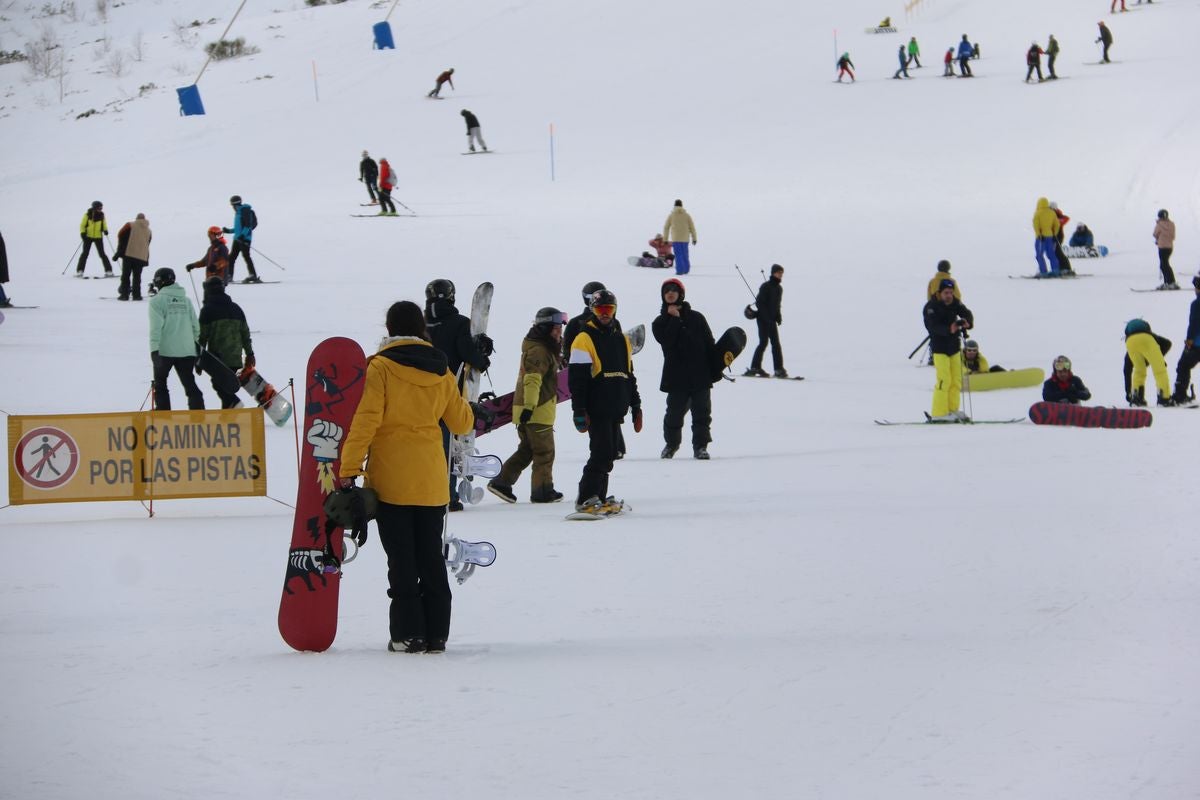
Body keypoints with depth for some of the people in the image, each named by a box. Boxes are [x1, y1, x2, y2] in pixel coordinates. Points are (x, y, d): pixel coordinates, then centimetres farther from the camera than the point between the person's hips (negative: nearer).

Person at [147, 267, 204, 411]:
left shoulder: (157, 301, -5)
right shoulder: (186, 300, 11)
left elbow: (156, 327, -14)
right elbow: (195, 326, 12)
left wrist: (154, 349, -16)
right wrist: (195, 346, 20)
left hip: (165, 350, -4)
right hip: (187, 350, 4)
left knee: (160, 383, 10)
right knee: (189, 383, 7)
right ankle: (198, 411, -4)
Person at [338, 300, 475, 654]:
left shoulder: (381, 367, -8)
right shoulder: (441, 371, 5)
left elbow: (366, 421, -16)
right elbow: (461, 423, 15)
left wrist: (349, 469, -14)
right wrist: (467, 409, 38)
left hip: (391, 479, -4)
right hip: (432, 481, 4)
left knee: (401, 559, 0)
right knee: (432, 558, 11)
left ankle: (408, 633, -3)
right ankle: (436, 633, 11)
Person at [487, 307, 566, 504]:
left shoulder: (544, 348, 18)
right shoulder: (539, 351, -15)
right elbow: (533, 379, -27)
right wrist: (529, 405, -34)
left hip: (528, 409, 10)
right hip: (538, 411, -10)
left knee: (527, 450, 15)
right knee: (544, 451, 0)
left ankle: (501, 482, 12)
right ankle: (542, 491, 6)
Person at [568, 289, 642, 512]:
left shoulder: (622, 341, 18)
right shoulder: (585, 339, -4)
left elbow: (629, 376, 24)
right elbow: (576, 379, -9)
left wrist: (636, 407, 20)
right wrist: (579, 411, -15)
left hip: (616, 410, 7)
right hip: (596, 409, -7)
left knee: (608, 456, 8)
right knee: (602, 454, -15)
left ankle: (599, 498, 13)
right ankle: (585, 499, -12)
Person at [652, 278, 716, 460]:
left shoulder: (696, 318, 7)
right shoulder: (660, 322, 7)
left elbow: (709, 344, 7)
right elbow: (666, 340, -14)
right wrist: (675, 319, -12)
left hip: (700, 374, 0)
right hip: (676, 375, 0)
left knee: (702, 411, -2)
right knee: (675, 411, 6)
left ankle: (700, 446, 3)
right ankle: (671, 443, 27)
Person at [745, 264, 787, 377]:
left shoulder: (779, 288, 12)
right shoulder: (766, 286, -12)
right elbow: (759, 302, -16)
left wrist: (779, 316, 8)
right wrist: (767, 318, -20)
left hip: (772, 320, 7)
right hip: (763, 319, -7)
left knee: (776, 344, 3)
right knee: (763, 342, -11)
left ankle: (779, 369, 2)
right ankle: (755, 367, -6)